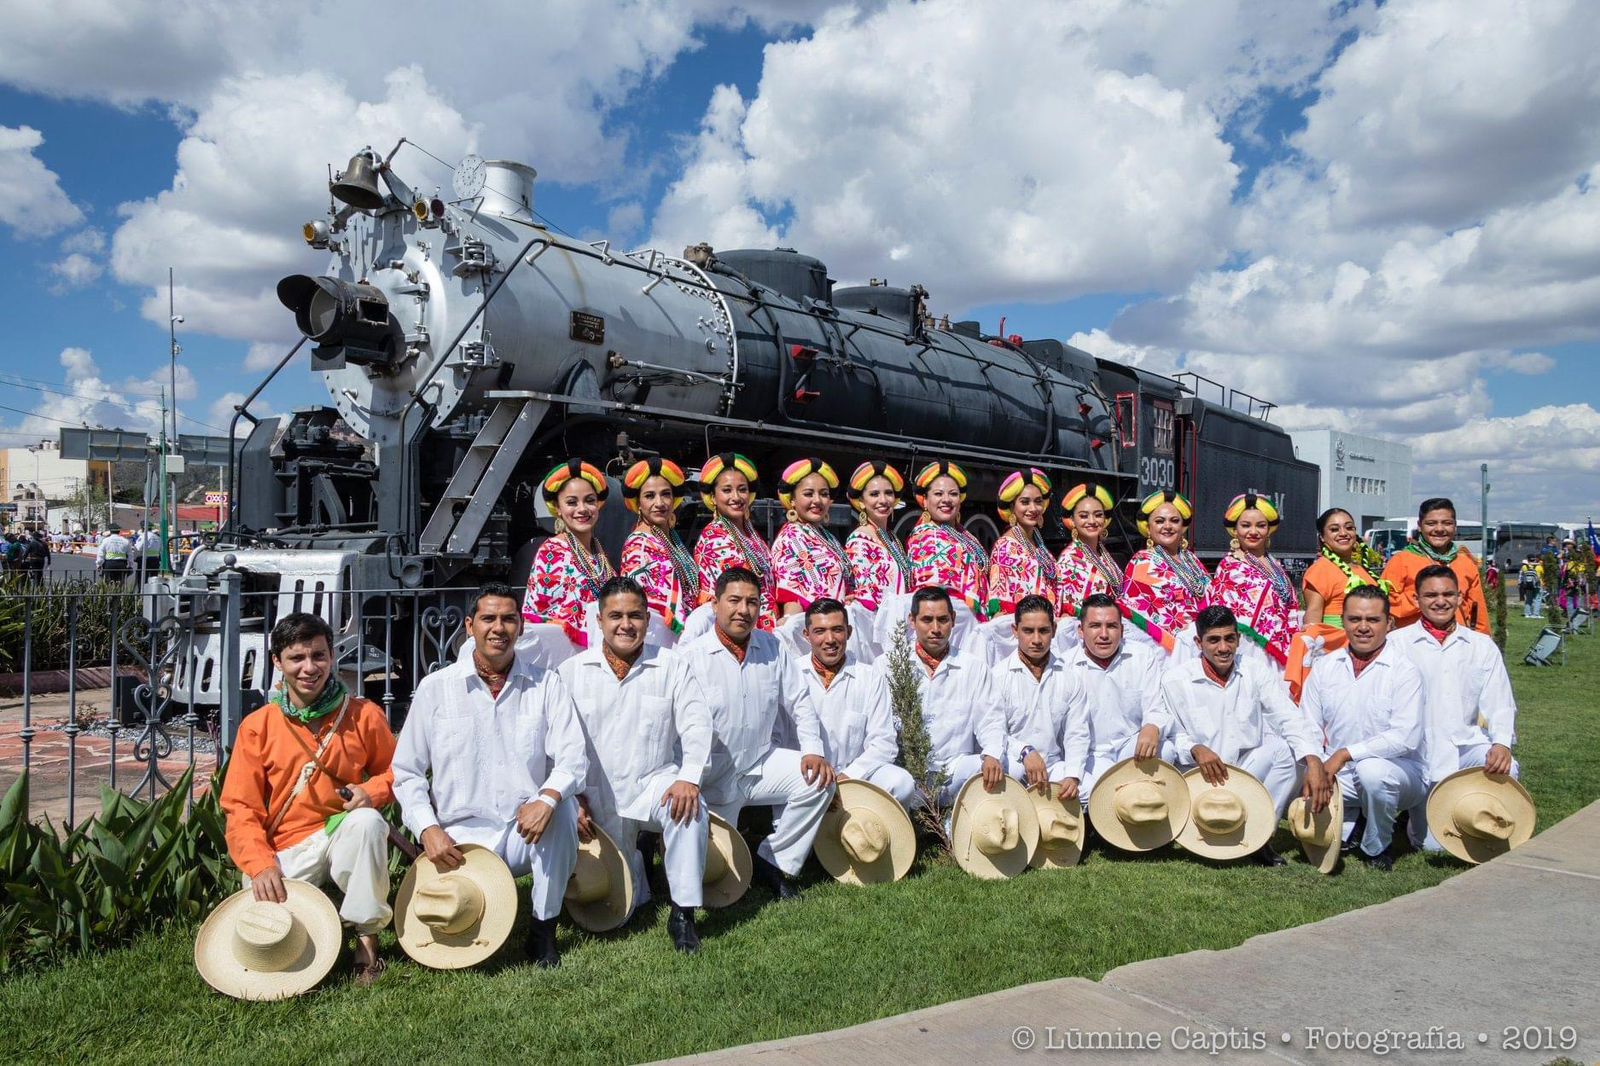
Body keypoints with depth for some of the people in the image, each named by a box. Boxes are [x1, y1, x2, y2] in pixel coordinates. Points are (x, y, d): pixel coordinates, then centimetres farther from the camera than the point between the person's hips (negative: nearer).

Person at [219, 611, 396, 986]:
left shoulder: (363, 715, 0)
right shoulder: (257, 726, 0)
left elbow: (394, 772, 10)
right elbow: (240, 808, -2)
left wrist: (372, 791, -14)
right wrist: (260, 865, -17)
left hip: (345, 835, 0)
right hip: (288, 850, 0)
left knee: (367, 821, -33)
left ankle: (367, 939, -18)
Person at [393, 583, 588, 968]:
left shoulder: (546, 684, 1)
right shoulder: (435, 688, 1)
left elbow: (573, 757, -9)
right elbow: (406, 772, 3)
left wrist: (547, 798, -30)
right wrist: (428, 829, -12)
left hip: (529, 830, 1)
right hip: (461, 836, 0)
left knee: (562, 807, -32)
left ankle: (544, 926, -12)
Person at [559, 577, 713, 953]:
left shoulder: (671, 668, -1)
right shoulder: (571, 672, 0)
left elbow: (697, 725, -9)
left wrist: (689, 777, -25)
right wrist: (572, 795, -9)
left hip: (657, 781, -1)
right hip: (600, 798, 1)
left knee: (690, 808, -36)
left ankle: (682, 913, -22)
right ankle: (634, 858, 42)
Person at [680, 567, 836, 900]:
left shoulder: (772, 648, 3)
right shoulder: (692, 657, -12)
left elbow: (799, 701, 7)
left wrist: (813, 751, -7)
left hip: (762, 762, 4)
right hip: (714, 777, -4)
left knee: (819, 782, -17)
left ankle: (775, 862, 1)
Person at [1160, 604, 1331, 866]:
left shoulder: (1256, 672, -2)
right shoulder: (1176, 680, -6)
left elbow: (1290, 720, -14)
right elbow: (1172, 735, -5)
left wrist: (1314, 763, -31)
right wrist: (1195, 750, -28)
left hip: (1253, 770, 3)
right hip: (1202, 777, -3)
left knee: (1288, 749, -26)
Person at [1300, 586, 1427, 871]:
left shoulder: (1404, 670, -11)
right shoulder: (1325, 667, 4)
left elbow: (1406, 738, -23)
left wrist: (1346, 753, -26)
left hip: (1399, 771, -4)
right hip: (1338, 775, 4)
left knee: (1372, 770, -37)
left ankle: (1377, 848, -8)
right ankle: (1347, 828, 10)